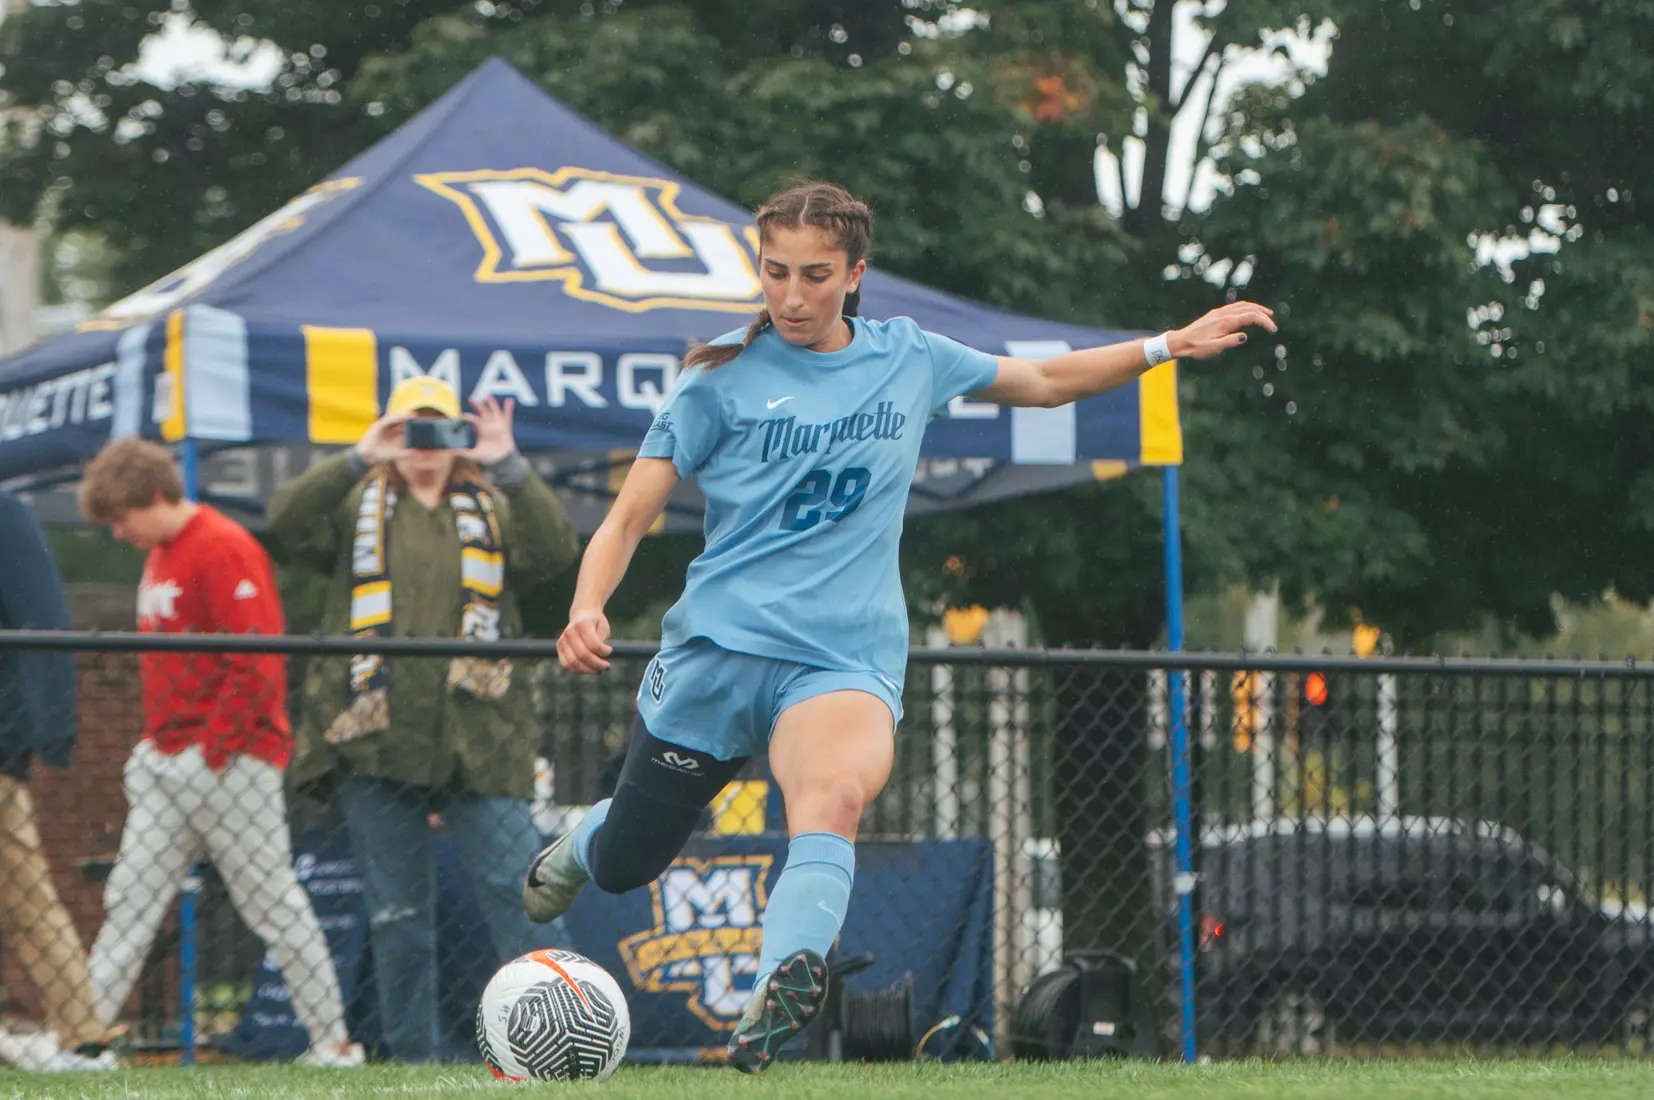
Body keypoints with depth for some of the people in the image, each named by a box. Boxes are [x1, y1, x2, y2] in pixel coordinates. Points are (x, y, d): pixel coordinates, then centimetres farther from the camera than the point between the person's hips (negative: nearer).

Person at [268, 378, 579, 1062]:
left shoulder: (493, 511, 15)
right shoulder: (357, 508, 13)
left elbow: (554, 550, -5)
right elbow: (288, 521, -7)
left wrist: (508, 468, -15)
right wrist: (359, 460, -18)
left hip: (476, 742, 0)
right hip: (376, 741, 0)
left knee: (518, 891, -9)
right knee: (396, 913, 4)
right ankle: (413, 1056, 11)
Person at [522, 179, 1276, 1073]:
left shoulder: (908, 360, 9)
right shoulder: (723, 382, 1)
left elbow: (1043, 381, 26)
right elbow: (629, 518, -2)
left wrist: (1166, 347, 17)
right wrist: (587, 610, -20)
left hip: (848, 656, 0)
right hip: (717, 646, 0)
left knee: (834, 796, -34)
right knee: (623, 866, 10)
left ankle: (775, 1001, -54)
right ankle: (574, 848, 49)